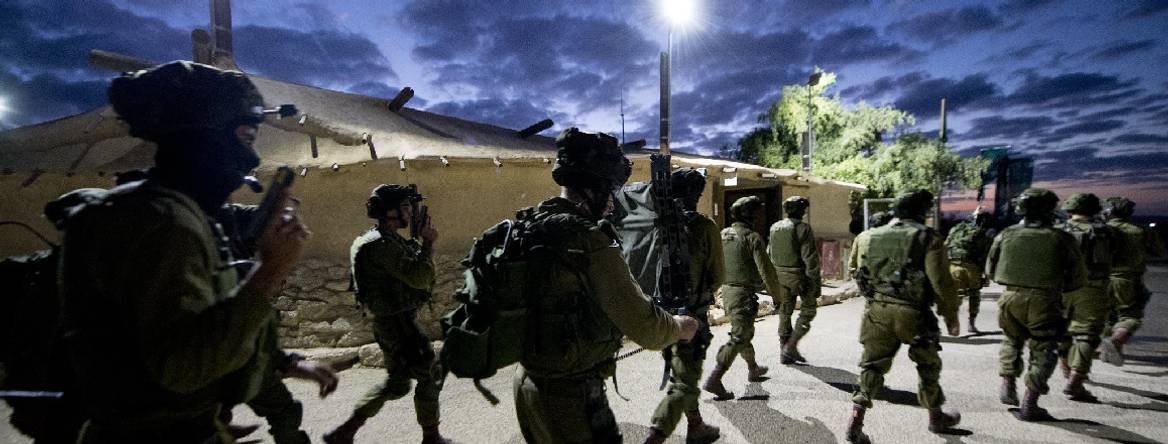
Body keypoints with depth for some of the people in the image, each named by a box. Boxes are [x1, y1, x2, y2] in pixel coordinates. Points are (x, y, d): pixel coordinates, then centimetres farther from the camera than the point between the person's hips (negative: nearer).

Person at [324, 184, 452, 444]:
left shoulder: (389, 241, 11)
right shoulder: (382, 244, -20)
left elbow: (412, 274, 13)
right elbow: (420, 278, -26)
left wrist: (421, 243, 3)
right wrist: (428, 242, -17)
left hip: (394, 323, 10)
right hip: (399, 325, -10)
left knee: (396, 383, 20)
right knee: (430, 376, 5)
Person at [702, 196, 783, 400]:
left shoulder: (722, 235, 6)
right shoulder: (752, 237, -14)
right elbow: (765, 269, -13)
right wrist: (775, 292, -1)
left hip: (726, 290, 8)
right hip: (743, 293, -8)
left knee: (745, 331, 25)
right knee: (738, 338, -5)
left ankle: (753, 369, 43)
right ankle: (714, 379, -10)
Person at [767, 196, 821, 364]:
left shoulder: (775, 227, 8)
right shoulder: (803, 228, -12)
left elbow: (769, 254, 12)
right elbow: (810, 257, -15)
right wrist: (815, 281, -10)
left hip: (779, 275, 6)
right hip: (798, 275, -6)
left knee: (785, 312, 13)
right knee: (808, 308, 10)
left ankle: (785, 353, 18)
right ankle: (791, 346, 1)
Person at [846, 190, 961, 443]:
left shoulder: (873, 237, 8)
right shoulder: (927, 238, -7)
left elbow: (863, 277, 13)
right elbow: (941, 283, -9)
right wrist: (951, 317, 2)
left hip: (877, 310, 3)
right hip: (911, 313, -3)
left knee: (873, 365, 8)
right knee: (928, 365, 20)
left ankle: (855, 422, -1)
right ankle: (936, 417, 39)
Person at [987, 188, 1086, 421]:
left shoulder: (1006, 235, 1)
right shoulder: (1061, 238, -4)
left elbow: (990, 269, 9)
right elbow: (1079, 277, 2)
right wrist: (1057, 287, 19)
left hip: (1011, 298, 2)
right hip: (1044, 302, -2)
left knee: (1012, 340, 26)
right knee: (1042, 351, 10)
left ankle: (1008, 386, 21)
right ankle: (1029, 405, 11)